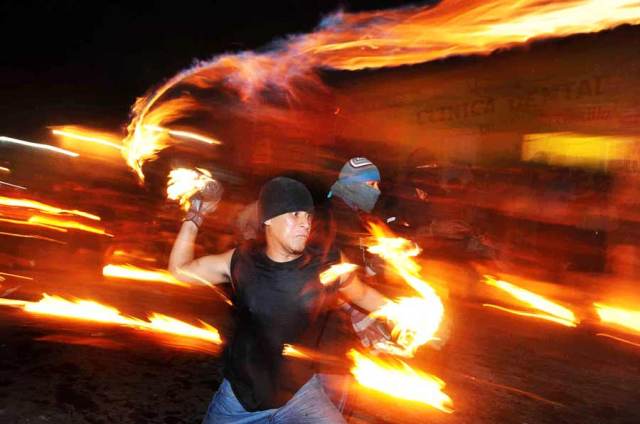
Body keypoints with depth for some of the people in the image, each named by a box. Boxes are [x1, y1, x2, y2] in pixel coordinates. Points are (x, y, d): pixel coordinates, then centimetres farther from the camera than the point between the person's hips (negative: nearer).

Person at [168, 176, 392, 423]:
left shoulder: (329, 267, -13)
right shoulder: (240, 261, -8)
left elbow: (362, 294, 5)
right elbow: (180, 270, 0)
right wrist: (195, 216, -8)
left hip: (299, 395, -1)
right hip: (238, 395, 2)